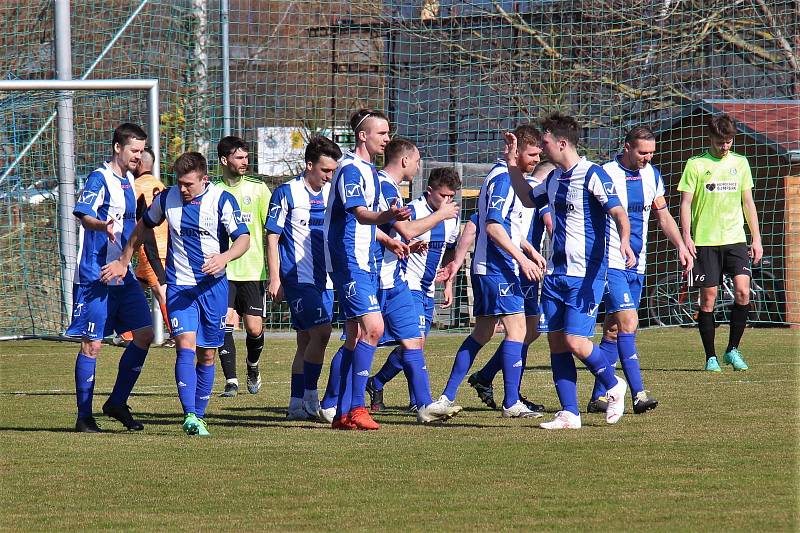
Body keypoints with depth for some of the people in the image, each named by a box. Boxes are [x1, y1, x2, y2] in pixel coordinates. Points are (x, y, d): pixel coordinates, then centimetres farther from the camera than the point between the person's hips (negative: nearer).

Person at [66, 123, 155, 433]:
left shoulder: (129, 181, 15)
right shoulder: (100, 179, -11)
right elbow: (83, 213, -28)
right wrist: (103, 225, -46)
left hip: (124, 276, 8)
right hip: (95, 276, -8)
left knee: (145, 333, 1)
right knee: (92, 344, -4)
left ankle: (117, 403, 13)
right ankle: (84, 418, 2)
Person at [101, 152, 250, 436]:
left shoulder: (222, 200, -6)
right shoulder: (167, 199, 2)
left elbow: (243, 238, -11)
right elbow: (143, 226, 19)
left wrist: (224, 257, -31)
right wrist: (123, 262, 21)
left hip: (213, 287, 0)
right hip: (179, 286, 0)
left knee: (207, 354, 6)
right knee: (185, 346, -17)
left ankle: (199, 416, 18)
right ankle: (189, 416, -25)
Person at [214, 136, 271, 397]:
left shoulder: (258, 188, 4)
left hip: (253, 270, 0)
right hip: (223, 270, 0)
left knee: (255, 328, 0)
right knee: (226, 324, -12)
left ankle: (253, 368, 30)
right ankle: (231, 381, -6)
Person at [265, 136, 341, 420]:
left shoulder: (332, 192, 11)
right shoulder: (287, 193, -5)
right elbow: (272, 237, -5)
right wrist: (274, 278, -10)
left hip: (324, 279, 7)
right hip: (298, 277, -7)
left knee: (307, 340, 9)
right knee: (320, 332, -17)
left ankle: (297, 405, 14)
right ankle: (310, 397, -11)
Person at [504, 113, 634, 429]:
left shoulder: (592, 175, -11)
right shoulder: (554, 179, 13)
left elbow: (619, 214, -18)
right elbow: (528, 199, 32)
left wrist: (624, 242, -37)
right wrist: (512, 164, 23)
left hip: (586, 274, -8)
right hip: (555, 273, 8)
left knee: (575, 341, -14)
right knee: (556, 342, 2)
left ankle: (613, 386, 12)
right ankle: (569, 414, 6)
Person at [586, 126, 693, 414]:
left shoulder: (652, 175, 10)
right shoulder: (606, 174, -11)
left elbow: (663, 215, 19)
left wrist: (680, 245, 7)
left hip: (637, 265, 7)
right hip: (611, 262, -7)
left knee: (614, 329, 8)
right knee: (628, 322, -16)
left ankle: (598, 397, 12)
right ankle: (638, 394, -19)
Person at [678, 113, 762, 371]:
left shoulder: (740, 163, 11)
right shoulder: (696, 164, 0)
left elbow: (748, 202, 16)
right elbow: (686, 203, 0)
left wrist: (756, 238, 12)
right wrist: (686, 238, -10)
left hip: (735, 239, 2)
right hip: (705, 241, -2)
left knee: (742, 291, -12)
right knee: (708, 298, -2)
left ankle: (732, 350, 2)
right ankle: (711, 357, 7)